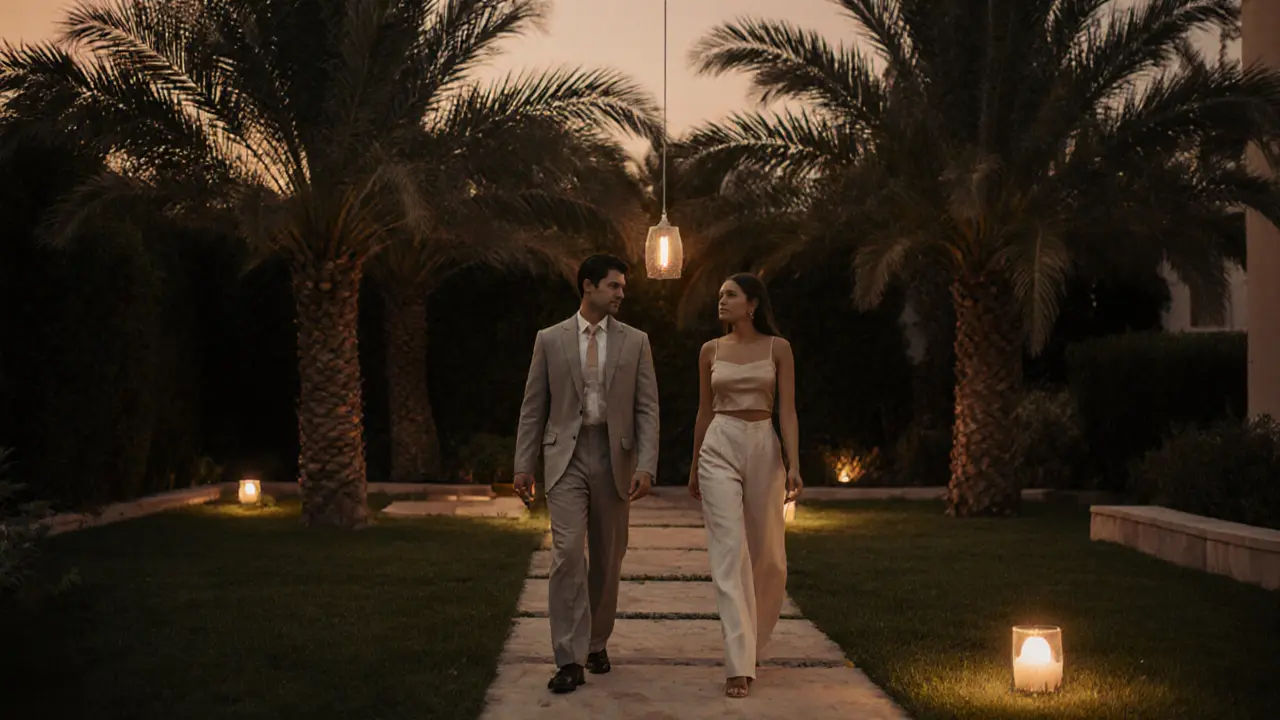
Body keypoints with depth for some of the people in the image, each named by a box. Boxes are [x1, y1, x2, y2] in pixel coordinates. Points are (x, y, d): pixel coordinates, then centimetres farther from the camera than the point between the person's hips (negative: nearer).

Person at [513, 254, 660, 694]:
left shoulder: (635, 342, 6)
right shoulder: (550, 340, 4)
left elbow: (647, 409, 1)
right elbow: (533, 407, 6)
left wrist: (645, 466, -9)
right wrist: (523, 465, 1)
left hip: (614, 458, 2)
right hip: (566, 457, -2)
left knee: (607, 558, 9)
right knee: (568, 552, -13)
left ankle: (597, 642, 27)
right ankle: (569, 660, -10)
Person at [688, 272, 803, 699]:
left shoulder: (778, 349, 1)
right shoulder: (711, 351, 6)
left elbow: (787, 411, -3)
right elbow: (704, 411, 13)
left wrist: (794, 465, -13)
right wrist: (694, 466, 15)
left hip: (764, 448, 0)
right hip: (719, 449, 0)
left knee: (767, 554, 8)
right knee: (729, 551, -10)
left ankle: (751, 637, 35)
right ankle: (740, 664, -12)